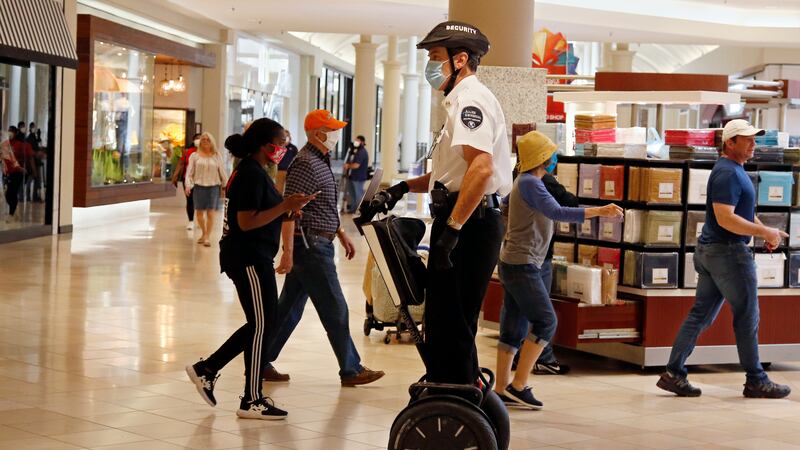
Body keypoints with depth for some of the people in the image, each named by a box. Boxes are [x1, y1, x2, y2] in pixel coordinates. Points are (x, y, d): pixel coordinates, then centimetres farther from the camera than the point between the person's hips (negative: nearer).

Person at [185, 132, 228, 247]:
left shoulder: (217, 156, 5)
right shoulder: (195, 156, 4)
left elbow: (222, 172, 9)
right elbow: (189, 172, 2)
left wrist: (224, 187, 8)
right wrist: (188, 185, -10)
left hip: (213, 186, -1)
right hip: (199, 186, 1)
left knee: (211, 213, -6)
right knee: (199, 212, 8)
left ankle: (207, 237, -2)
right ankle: (203, 233, 27)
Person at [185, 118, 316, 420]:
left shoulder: (250, 171, 15)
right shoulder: (252, 174, -17)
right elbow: (246, 222, -22)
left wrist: (286, 210, 8)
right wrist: (284, 206, -20)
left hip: (252, 258, 11)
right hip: (249, 258, -11)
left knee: (261, 324, 15)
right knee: (261, 325, -3)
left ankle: (206, 370, 20)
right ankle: (252, 401, 5)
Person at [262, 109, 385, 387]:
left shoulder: (320, 161, 16)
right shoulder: (306, 164, -16)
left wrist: (341, 234, 26)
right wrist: (287, 252, -25)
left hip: (314, 246, 10)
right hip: (311, 246, -10)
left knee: (289, 309, 12)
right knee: (335, 310, -3)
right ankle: (350, 370, 5)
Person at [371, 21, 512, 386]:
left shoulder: (470, 98, -13)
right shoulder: (462, 99, 22)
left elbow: (482, 167, -28)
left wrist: (451, 229, -29)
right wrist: (403, 188, 20)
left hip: (469, 224, -11)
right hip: (468, 223, 11)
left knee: (451, 327, -9)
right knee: (444, 324, 16)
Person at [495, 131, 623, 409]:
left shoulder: (525, 182, 15)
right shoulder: (530, 183, -16)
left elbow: (505, 202, 35)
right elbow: (557, 213, -27)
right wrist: (599, 212, -29)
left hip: (514, 264, 10)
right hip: (521, 264, -10)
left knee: (514, 328, 8)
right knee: (545, 322, -13)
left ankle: (501, 389, 9)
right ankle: (518, 386, -14)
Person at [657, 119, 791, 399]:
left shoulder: (735, 170, 17)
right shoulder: (727, 173, -17)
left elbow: (744, 211, 25)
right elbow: (725, 218, -25)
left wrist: (766, 231, 11)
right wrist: (764, 232, -20)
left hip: (710, 252, 10)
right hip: (728, 252, -10)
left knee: (701, 314, 9)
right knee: (747, 316, 0)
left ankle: (674, 374, 8)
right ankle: (756, 381, 9)